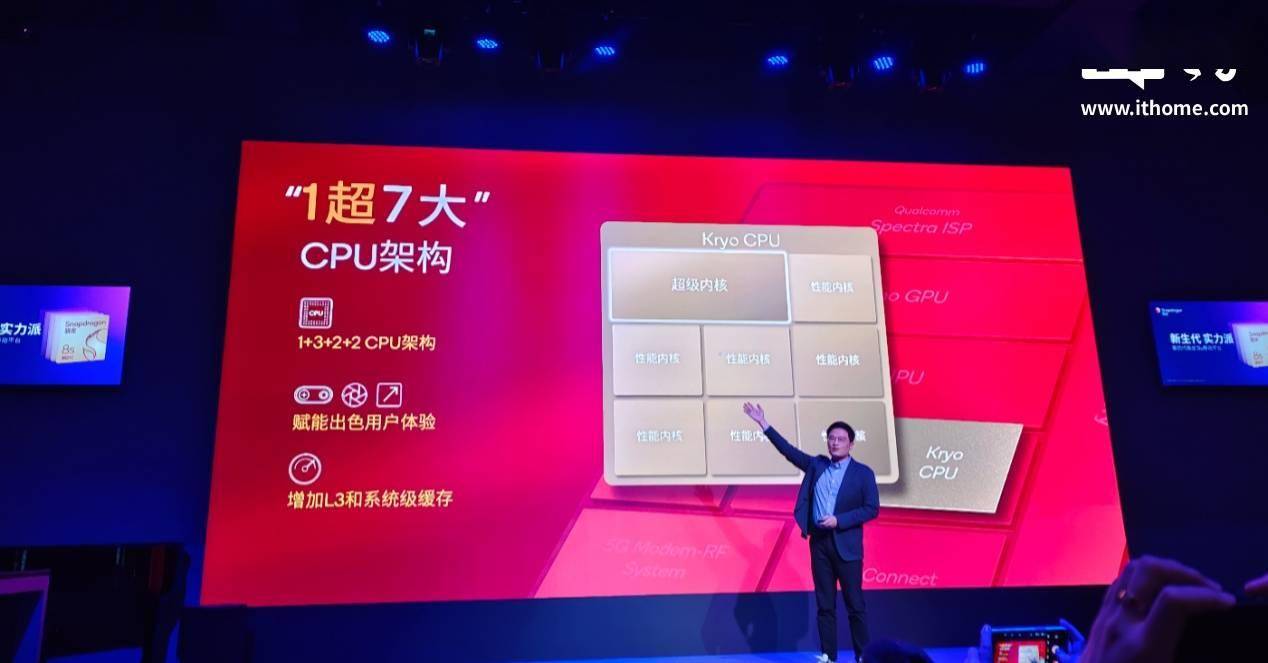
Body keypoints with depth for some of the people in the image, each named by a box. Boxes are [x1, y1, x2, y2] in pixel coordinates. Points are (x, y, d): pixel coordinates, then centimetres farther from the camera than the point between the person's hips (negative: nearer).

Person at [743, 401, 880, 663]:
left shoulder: (863, 473, -1)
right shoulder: (816, 465, 9)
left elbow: (872, 508, -6)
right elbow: (789, 450, 8)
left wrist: (839, 520, -15)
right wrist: (763, 423, 3)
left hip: (846, 544, -3)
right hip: (819, 542, 4)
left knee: (854, 604, 2)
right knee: (825, 604, 8)